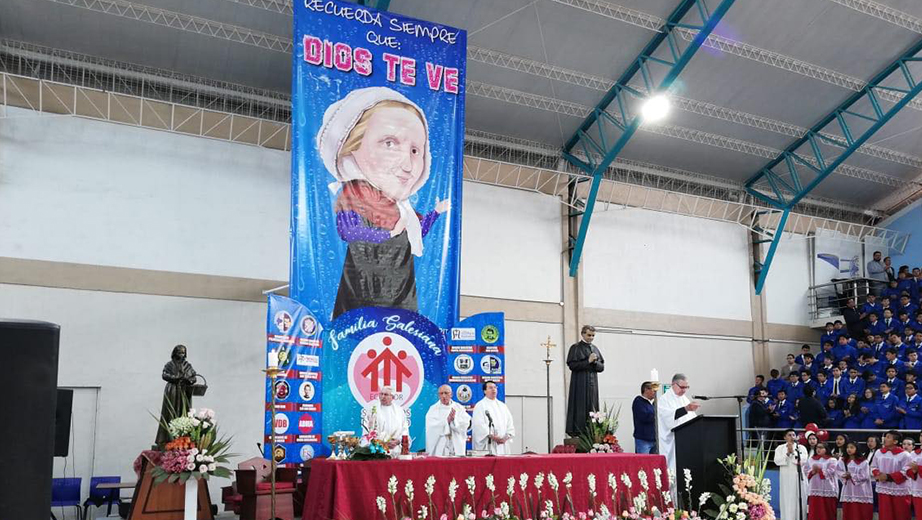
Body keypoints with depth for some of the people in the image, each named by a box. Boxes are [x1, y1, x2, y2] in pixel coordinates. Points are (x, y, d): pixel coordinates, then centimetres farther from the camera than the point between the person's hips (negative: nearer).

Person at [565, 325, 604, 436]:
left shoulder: (595, 348, 16)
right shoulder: (575, 347, -2)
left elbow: (602, 367, 13)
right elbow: (572, 365, -12)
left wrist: (595, 362, -8)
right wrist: (588, 361, -14)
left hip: (592, 383, 6)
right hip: (580, 384, -6)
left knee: (592, 408, 4)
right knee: (580, 409, -9)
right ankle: (577, 431, -6)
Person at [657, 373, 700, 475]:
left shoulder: (685, 399, 18)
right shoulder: (664, 400, -6)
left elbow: (692, 417, 19)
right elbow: (669, 416, -23)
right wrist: (686, 409, -34)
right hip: (671, 443, -7)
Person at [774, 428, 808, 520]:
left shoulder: (801, 448, 8)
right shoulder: (780, 448, 8)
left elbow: (803, 460, -8)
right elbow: (777, 461, -6)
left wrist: (793, 452, -16)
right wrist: (787, 453, -16)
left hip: (799, 477, 0)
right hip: (786, 478, 0)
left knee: (800, 500, -1)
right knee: (787, 501, -3)